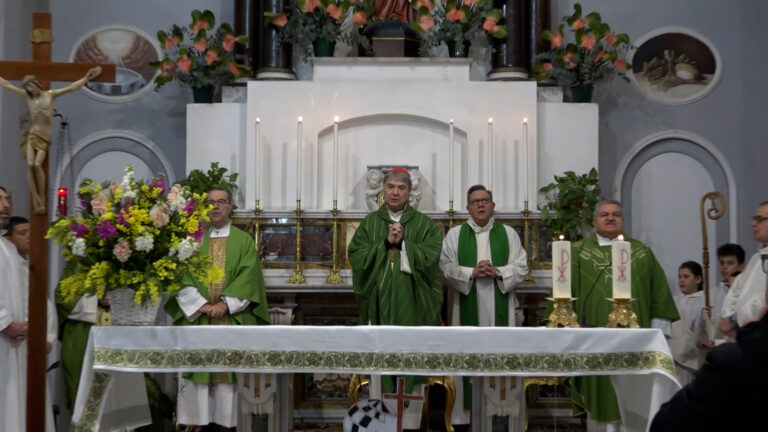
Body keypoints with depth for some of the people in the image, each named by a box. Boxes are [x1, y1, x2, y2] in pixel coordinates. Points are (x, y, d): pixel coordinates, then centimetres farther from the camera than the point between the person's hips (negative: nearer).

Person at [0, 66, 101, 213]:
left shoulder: (50, 94, 6)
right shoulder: (28, 96, 10)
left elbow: (71, 87, 8)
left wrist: (86, 78, 7)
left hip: (44, 136, -2)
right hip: (32, 134, 2)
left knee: (37, 164, -18)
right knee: (30, 164, -15)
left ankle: (42, 199, -8)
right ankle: (36, 200, -13)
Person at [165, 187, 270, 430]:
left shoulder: (244, 241, 8)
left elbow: (248, 279, -3)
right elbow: (182, 278, 0)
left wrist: (225, 304, -15)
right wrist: (201, 304, -13)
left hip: (233, 318, -1)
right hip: (197, 317, 1)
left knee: (230, 371, -3)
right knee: (198, 369, -1)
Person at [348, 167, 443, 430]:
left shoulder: (424, 224, 6)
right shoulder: (369, 223, 9)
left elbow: (430, 256, -7)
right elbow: (357, 257, -3)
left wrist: (402, 243, -15)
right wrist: (386, 243, -13)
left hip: (412, 305, -1)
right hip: (379, 304, 1)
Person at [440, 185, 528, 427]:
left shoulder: (508, 233, 10)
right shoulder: (454, 234, 8)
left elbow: (521, 266, 2)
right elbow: (446, 267, -2)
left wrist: (497, 272, -14)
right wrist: (471, 273, -16)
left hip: (499, 308, 1)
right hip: (467, 307, -1)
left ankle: (501, 410, 6)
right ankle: (468, 412, 3)